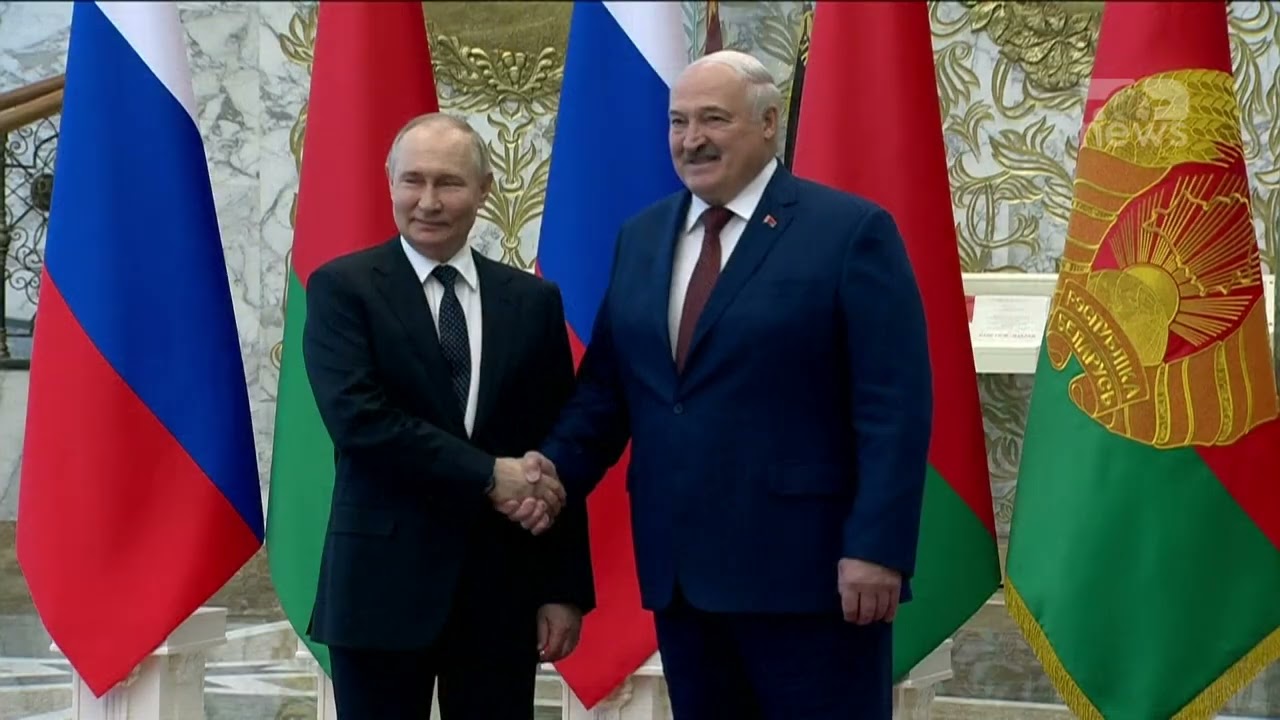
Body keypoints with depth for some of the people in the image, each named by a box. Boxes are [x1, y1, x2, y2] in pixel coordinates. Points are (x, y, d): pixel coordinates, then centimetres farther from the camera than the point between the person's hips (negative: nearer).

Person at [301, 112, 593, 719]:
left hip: (502, 586, 3)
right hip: (382, 583, -3)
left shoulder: (533, 301, 8)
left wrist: (565, 589, 3)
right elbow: (358, 418, -15)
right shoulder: (342, 288, -1)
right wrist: (487, 475, -17)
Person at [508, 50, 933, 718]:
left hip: (809, 566, -5)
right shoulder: (640, 237, 13)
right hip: (679, 569, 6)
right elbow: (607, 383, 14)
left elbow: (893, 406, -10)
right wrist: (559, 465, -3)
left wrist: (876, 548, -15)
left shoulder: (851, 229, -6)